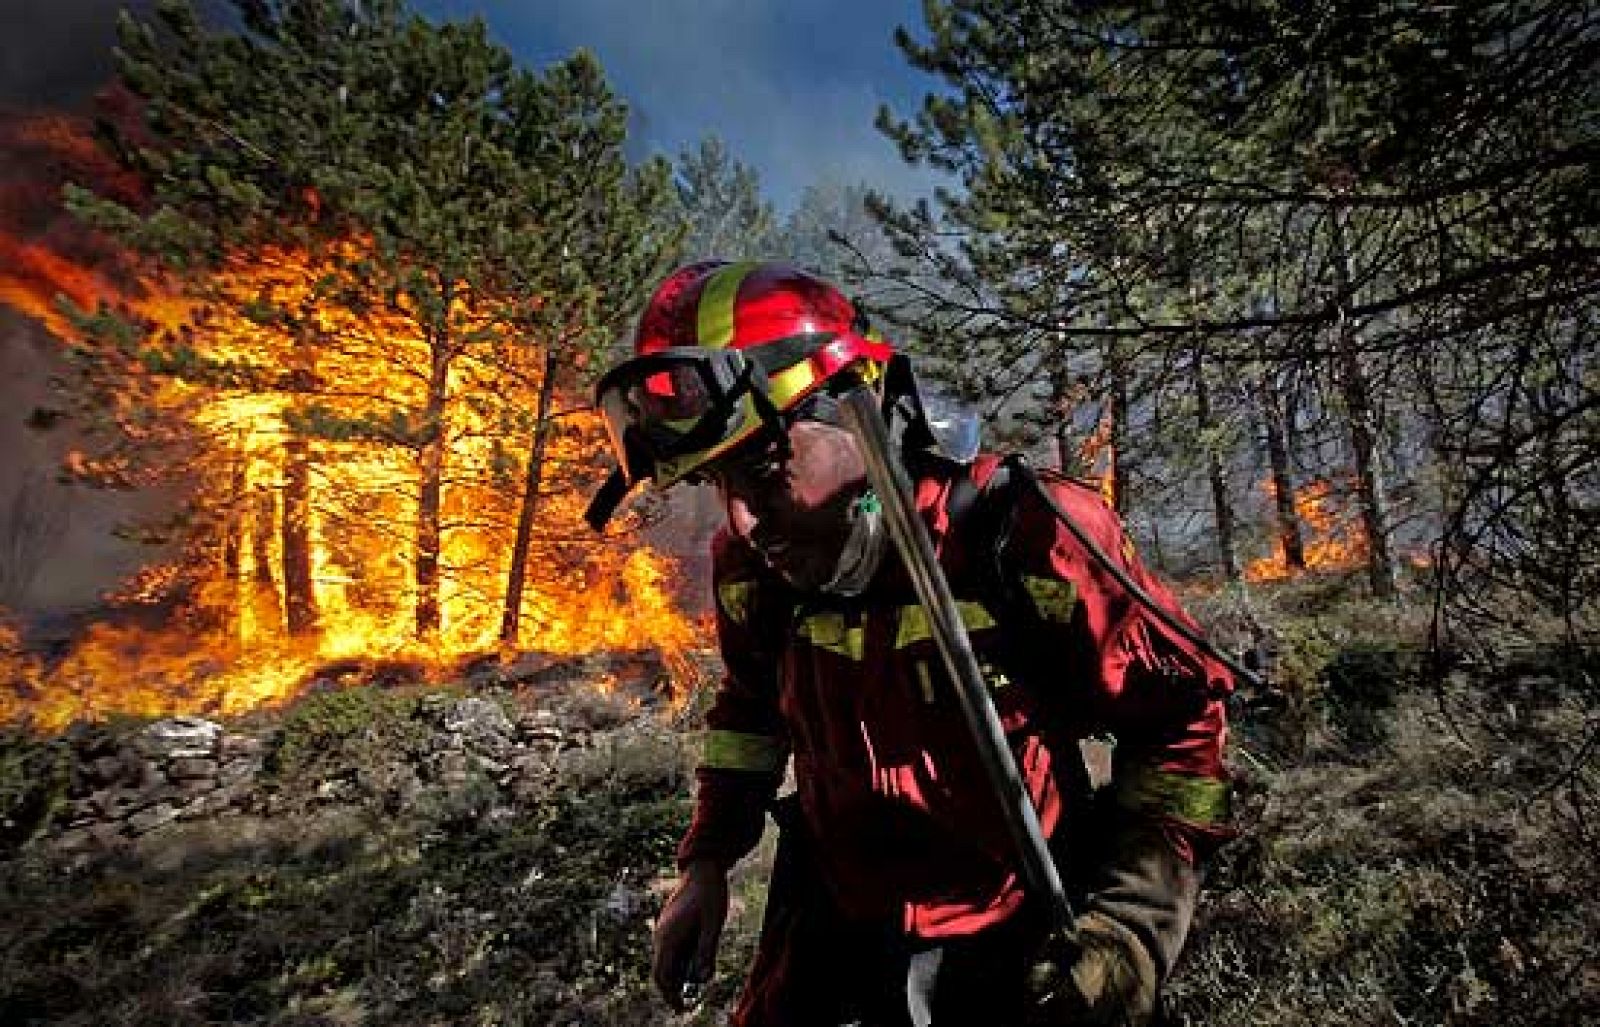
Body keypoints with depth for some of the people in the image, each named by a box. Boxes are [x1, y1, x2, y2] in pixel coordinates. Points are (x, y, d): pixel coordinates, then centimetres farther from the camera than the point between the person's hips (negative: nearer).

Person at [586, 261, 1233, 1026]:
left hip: (1009, 950, -3)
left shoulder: (1027, 540, -26)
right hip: (830, 925, 4)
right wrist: (707, 858, 6)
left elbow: (1181, 717, -13)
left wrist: (1130, 929, -18)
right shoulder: (751, 571, -12)